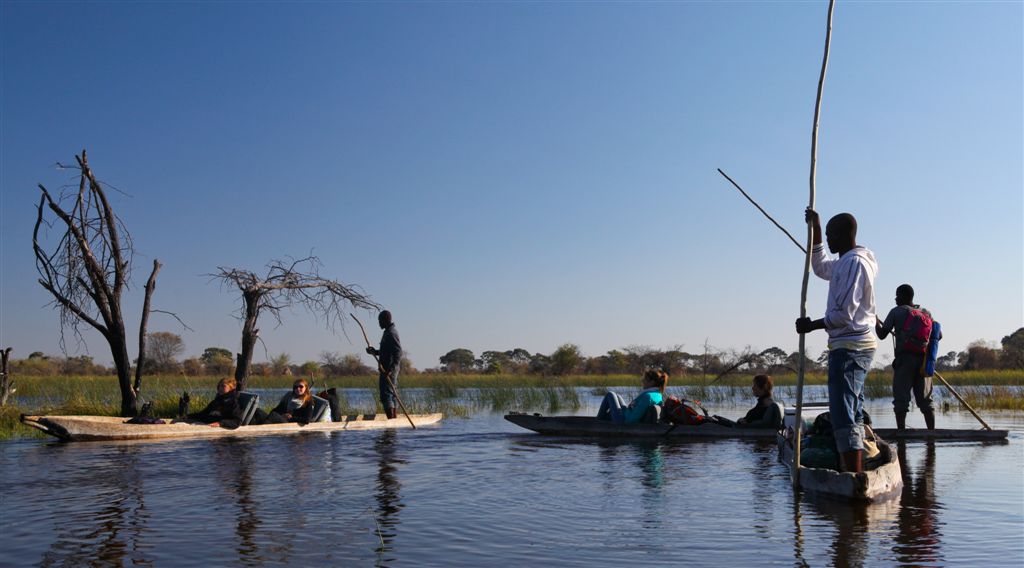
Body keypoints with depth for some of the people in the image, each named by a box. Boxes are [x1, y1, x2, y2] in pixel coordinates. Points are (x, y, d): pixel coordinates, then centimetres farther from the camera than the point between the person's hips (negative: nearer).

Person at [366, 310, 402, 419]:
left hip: (389, 369, -11)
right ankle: (394, 417, 21)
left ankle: (391, 419, -13)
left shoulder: (391, 333, -15)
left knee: (386, 393, -11)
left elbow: (398, 353, -23)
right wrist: (375, 351, 14)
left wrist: (391, 369, -28)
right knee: (391, 393, 15)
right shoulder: (389, 331, 17)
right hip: (388, 369, 11)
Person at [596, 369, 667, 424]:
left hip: (623, 420, -8)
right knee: (617, 396, 32)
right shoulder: (659, 396, -6)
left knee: (610, 395, 15)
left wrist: (625, 408, -16)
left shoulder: (647, 396, -33)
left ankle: (599, 421, 28)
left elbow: (631, 419, -33)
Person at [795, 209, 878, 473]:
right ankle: (858, 473, 20)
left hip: (848, 347, -11)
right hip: (858, 345, 11)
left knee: (843, 417, -13)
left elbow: (844, 314, -21)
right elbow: (821, 267, 37)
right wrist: (815, 230, 30)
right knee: (853, 415, 14)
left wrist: (810, 326, -9)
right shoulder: (846, 262, 16)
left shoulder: (854, 262, -16)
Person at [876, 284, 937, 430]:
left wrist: (875, 320, 17)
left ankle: (901, 431, -9)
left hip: (904, 358, -4)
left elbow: (882, 335, 0)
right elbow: (938, 335, 10)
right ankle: (932, 432, 6)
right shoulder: (926, 313, 13)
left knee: (901, 398, -4)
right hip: (923, 359, 4)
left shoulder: (896, 312, 0)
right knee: (925, 399, 8)